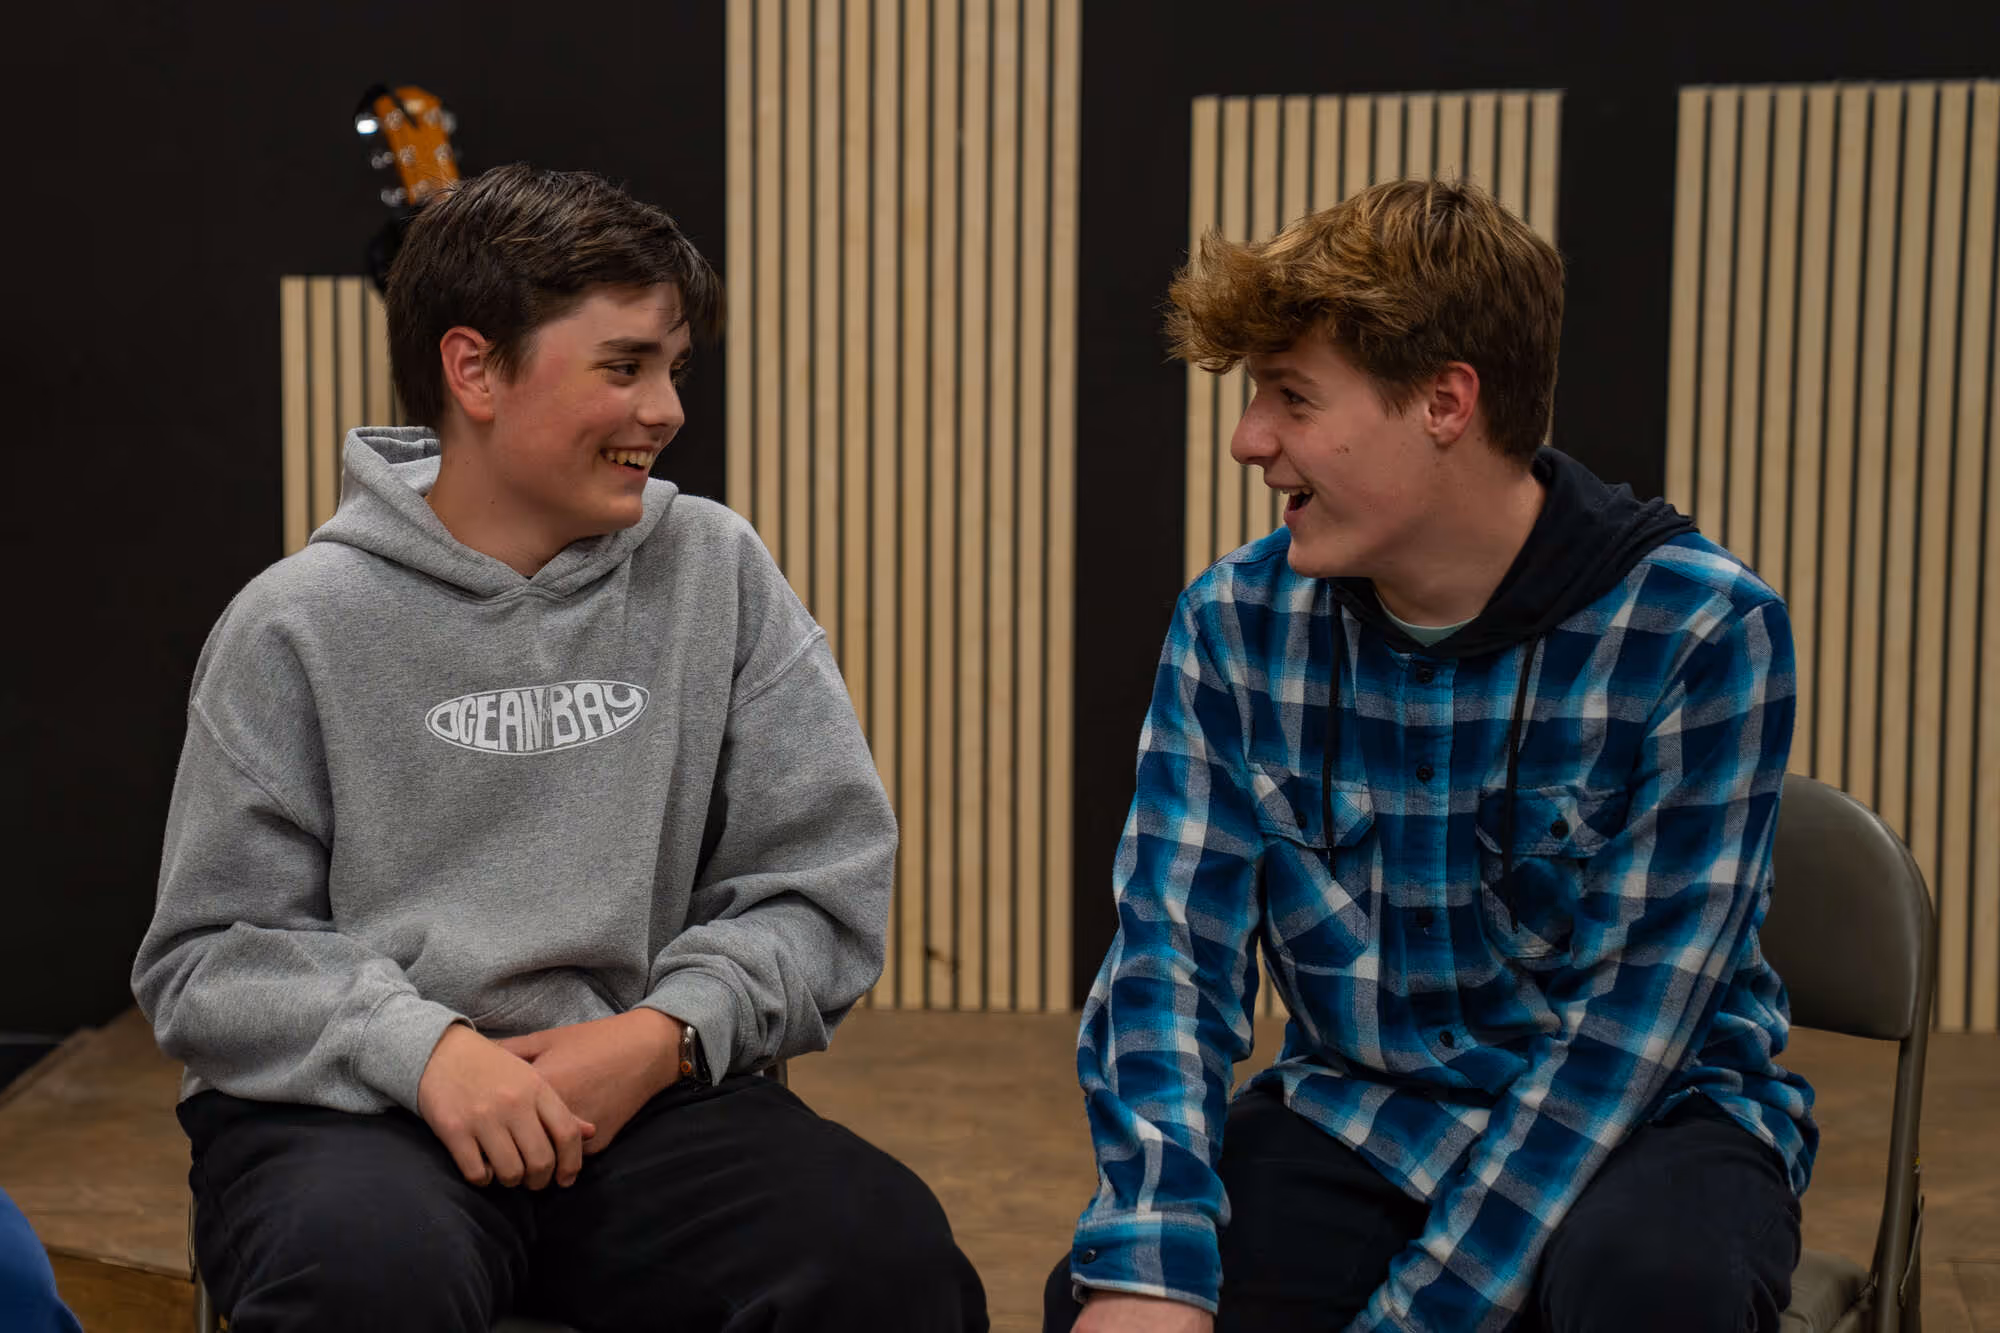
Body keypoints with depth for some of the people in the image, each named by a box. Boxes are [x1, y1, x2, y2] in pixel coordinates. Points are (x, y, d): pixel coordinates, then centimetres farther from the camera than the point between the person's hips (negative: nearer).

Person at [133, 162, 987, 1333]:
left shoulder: (716, 574, 8)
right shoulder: (300, 625, 2)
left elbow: (825, 891, 6)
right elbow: (208, 961, 1)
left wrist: (663, 1034, -11)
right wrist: (421, 1045, -17)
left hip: (650, 1098, 2)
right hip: (356, 1105, -2)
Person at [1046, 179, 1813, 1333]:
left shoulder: (1700, 631, -17)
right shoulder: (1235, 625, -6)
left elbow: (1627, 1028, -19)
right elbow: (1174, 950, -9)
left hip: (1640, 1117, -2)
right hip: (1356, 1114, 2)